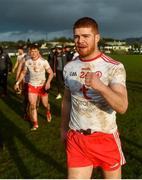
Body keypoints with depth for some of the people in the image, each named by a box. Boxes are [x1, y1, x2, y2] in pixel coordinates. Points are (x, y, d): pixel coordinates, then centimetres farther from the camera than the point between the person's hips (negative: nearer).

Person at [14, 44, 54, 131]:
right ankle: (35, 124, 12)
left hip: (42, 86, -2)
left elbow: (51, 73, -12)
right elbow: (23, 73, 11)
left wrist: (48, 82, -27)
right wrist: (18, 82, 7)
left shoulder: (44, 61, -14)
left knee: (45, 104, 9)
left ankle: (48, 112, 46)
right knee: (32, 105, -2)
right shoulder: (27, 62, -4)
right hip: (32, 85, 2)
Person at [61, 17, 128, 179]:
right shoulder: (69, 68, 1)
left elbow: (122, 107, -23)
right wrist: (63, 128, 17)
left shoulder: (114, 67, -12)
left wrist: (101, 86, -39)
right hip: (76, 138, 3)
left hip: (105, 137, -2)